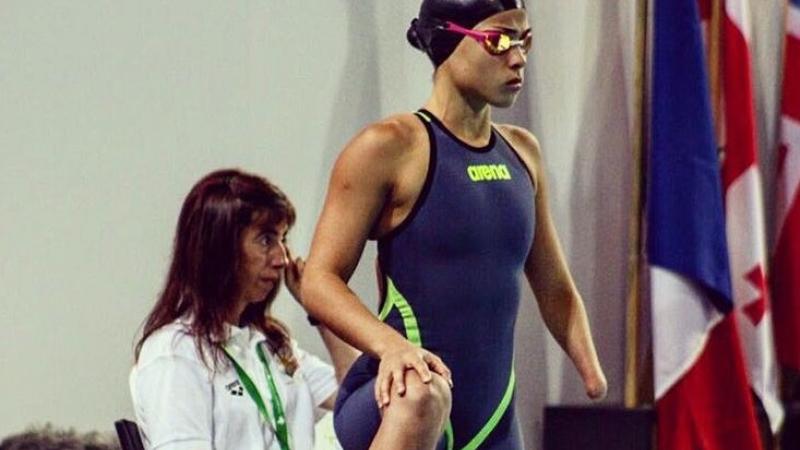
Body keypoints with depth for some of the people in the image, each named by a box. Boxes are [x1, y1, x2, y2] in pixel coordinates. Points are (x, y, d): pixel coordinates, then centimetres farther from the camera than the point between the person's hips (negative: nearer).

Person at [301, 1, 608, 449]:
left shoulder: (521, 152, 15)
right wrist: (390, 344, -30)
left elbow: (553, 286, 23)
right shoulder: (390, 148, -7)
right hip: (392, 407, -7)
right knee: (421, 397, -41)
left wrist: (592, 371, 5)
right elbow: (320, 279, -12)